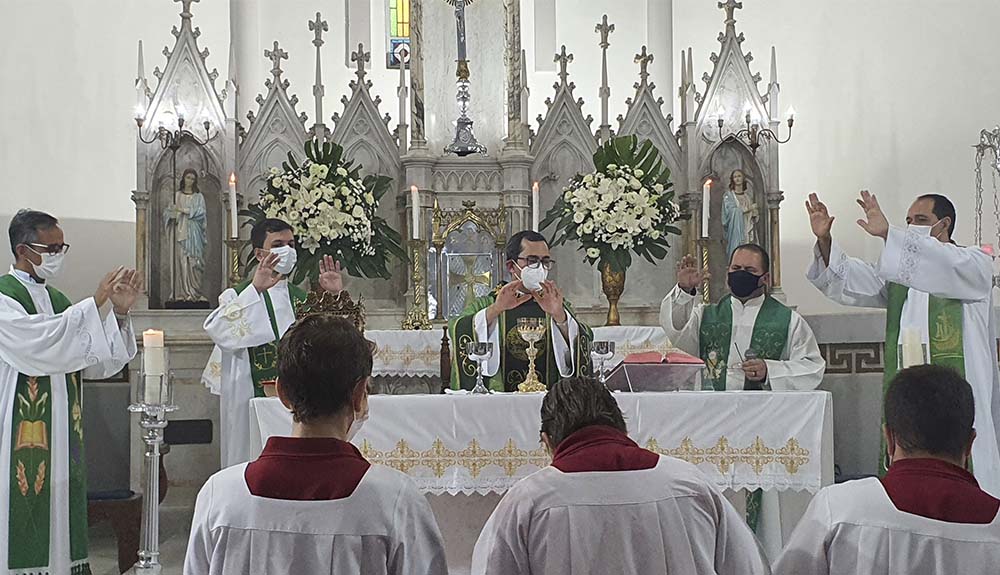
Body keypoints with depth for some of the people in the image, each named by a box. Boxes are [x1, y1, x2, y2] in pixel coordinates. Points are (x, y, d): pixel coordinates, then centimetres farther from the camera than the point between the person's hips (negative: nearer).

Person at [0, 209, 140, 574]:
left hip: (61, 441, 7)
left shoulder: (58, 301, 14)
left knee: (59, 518, 10)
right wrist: (95, 302, -22)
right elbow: (38, 343, -25)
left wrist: (120, 313, -6)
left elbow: (96, 364, 7)